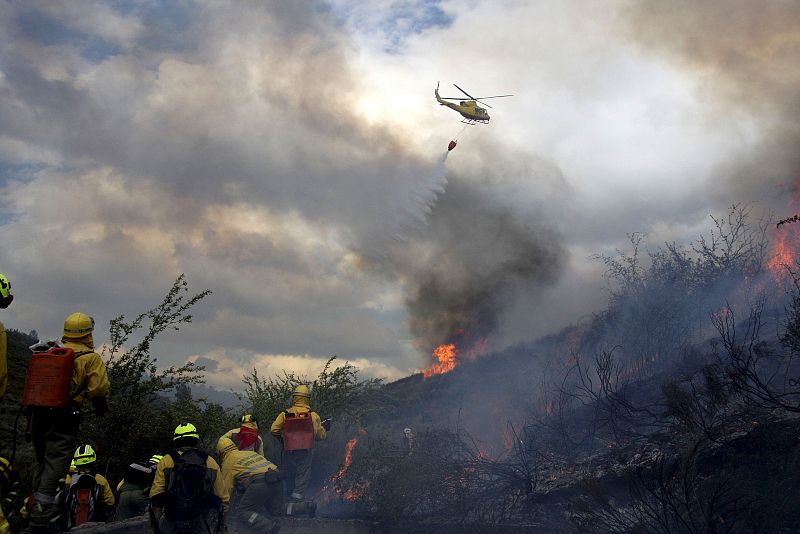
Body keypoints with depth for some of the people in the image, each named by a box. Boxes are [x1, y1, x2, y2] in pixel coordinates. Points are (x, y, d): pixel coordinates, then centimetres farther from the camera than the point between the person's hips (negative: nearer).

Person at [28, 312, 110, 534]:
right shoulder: (90, 358, -1)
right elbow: (99, 387, -10)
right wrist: (101, 404, 10)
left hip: (38, 415, 7)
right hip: (64, 417, -7)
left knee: (42, 464, 19)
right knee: (55, 466, -7)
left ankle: (38, 512, 25)